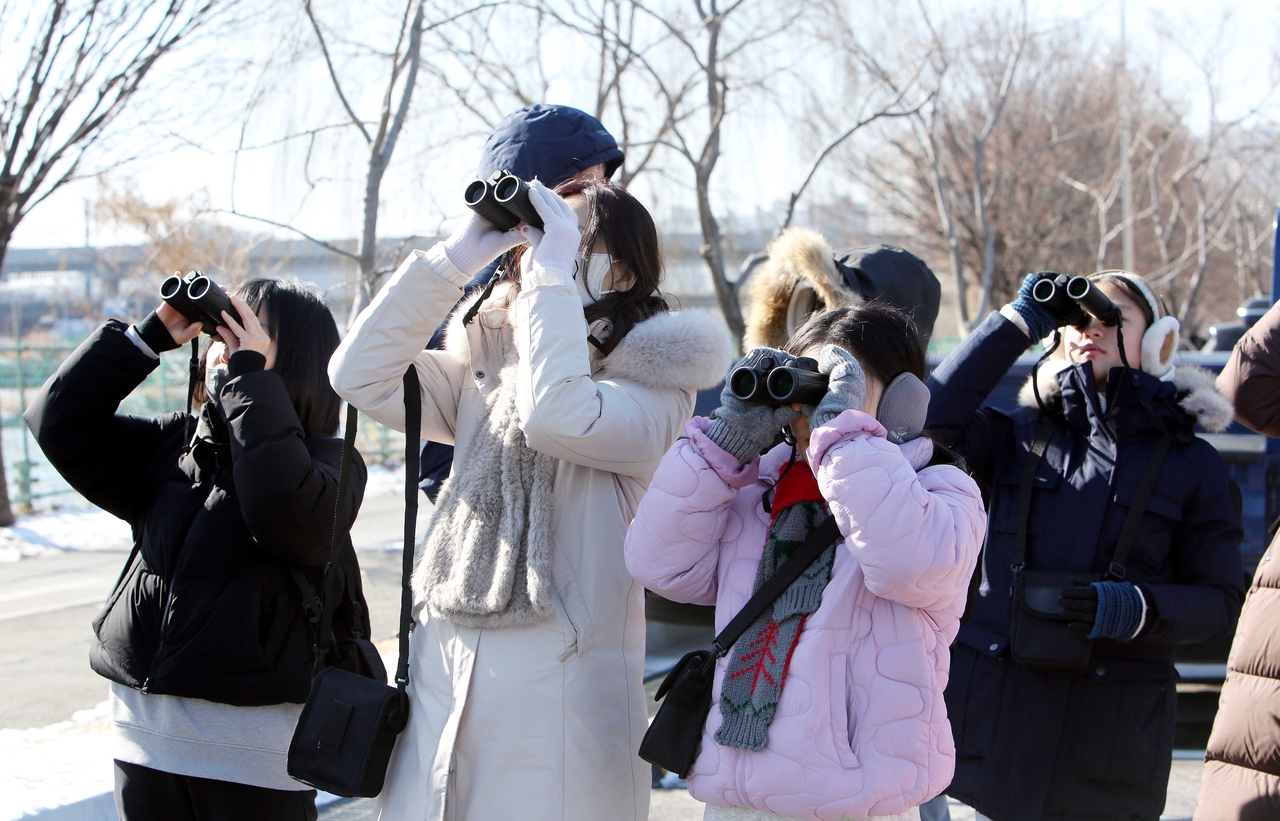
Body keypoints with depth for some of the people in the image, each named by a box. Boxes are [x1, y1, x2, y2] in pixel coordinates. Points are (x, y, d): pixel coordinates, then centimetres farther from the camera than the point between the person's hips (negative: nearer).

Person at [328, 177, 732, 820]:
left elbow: (557, 415, -24)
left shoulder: (653, 385, -4)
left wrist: (553, 271, -16)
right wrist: (457, 255, 0)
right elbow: (360, 374, 3)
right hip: (443, 668, 6)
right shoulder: (486, 367, 15)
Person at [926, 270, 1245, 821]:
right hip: (1001, 703, 1)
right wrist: (1020, 321, -2)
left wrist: (1136, 611, -16)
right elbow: (936, 416, -8)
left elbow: (1221, 601, 4)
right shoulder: (1020, 435, 10)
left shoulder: (1191, 463, 6)